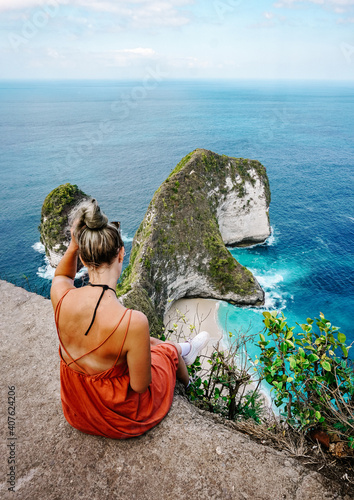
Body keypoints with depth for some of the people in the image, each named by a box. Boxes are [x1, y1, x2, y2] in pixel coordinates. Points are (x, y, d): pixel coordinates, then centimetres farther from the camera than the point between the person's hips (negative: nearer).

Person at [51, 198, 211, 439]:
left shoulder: (60, 297, -25)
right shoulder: (133, 322, -39)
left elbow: (63, 276, 3)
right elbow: (140, 386, -22)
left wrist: (73, 245, -17)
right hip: (120, 418, -4)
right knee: (169, 350, 24)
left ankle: (185, 350, 56)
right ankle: (188, 384, 60)